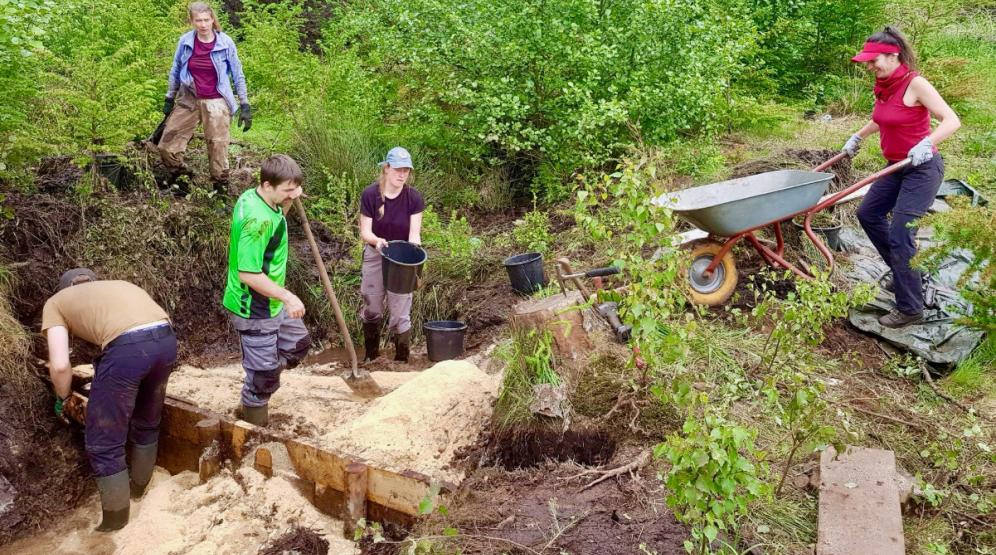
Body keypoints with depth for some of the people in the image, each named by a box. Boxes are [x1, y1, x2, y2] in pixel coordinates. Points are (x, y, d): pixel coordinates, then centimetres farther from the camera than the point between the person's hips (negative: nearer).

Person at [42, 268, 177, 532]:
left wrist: (63, 397, 30)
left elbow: (60, 365, 9)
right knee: (147, 423, 31)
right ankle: (138, 486, 51)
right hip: (166, 340, 6)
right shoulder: (119, 285, 36)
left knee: (104, 442, 16)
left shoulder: (56, 302, 22)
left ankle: (116, 516, 29)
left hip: (127, 348, -6)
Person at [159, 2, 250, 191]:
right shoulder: (185, 41, -4)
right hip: (188, 100, 3)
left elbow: (238, 75, -1)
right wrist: (169, 99, 13)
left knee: (218, 149, 3)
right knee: (167, 146, 2)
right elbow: (175, 71, 10)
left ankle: (221, 187, 17)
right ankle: (179, 179, 25)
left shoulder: (225, 43, -9)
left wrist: (245, 106, -3)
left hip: (216, 103, -3)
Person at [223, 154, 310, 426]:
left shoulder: (250, 197, -2)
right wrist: (288, 297, -24)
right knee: (264, 374, 4)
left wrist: (288, 202, 2)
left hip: (271, 302, 10)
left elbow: (276, 222, 21)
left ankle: (256, 390, 35)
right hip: (254, 310, -10)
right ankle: (253, 416, 24)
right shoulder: (258, 220, -30)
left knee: (299, 343, 25)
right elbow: (248, 274, -30)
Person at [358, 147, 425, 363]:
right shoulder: (370, 195, -14)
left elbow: (414, 233, -15)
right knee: (372, 310, 14)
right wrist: (376, 240, -36)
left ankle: (402, 360, 12)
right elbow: (365, 232, -13)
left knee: (400, 314, -2)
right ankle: (370, 355, 35)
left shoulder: (413, 198, -13)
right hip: (375, 256, 1)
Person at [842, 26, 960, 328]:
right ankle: (904, 270, 34)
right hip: (897, 167, 9)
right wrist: (857, 136, 26)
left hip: (922, 169, -9)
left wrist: (927, 142, -44)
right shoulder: (884, 85, 4)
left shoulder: (915, 84, -19)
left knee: (899, 235, -11)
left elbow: (952, 120, -28)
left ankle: (910, 308, 0)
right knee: (868, 213, 19)